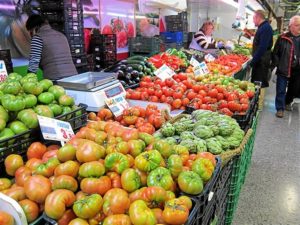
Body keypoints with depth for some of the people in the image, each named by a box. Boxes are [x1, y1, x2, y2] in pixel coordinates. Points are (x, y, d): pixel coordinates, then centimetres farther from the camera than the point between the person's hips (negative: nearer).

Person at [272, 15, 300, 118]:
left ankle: (287, 102, 41)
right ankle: (280, 108, 11)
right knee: (281, 90, 0)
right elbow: (275, 53, -2)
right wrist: (276, 64, -8)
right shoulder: (283, 38, -5)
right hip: (284, 69, -4)